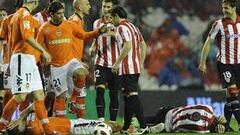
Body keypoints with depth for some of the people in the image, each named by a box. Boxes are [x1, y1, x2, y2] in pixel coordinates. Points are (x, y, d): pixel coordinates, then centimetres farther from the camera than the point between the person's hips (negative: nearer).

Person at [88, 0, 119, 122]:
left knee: (114, 94, 3)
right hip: (101, 63, 2)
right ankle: (101, 119, -16)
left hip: (114, 63, -2)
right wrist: (93, 47, 4)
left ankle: (112, 121, 8)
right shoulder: (97, 23, 12)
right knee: (99, 90, -13)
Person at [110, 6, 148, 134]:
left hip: (127, 68, -10)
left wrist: (117, 63, -17)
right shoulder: (133, 27, 18)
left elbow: (127, 45, -22)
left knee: (132, 95, -13)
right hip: (136, 68, 10)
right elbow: (143, 45, 18)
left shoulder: (122, 28, -10)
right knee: (128, 96, 15)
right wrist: (141, 63, 21)